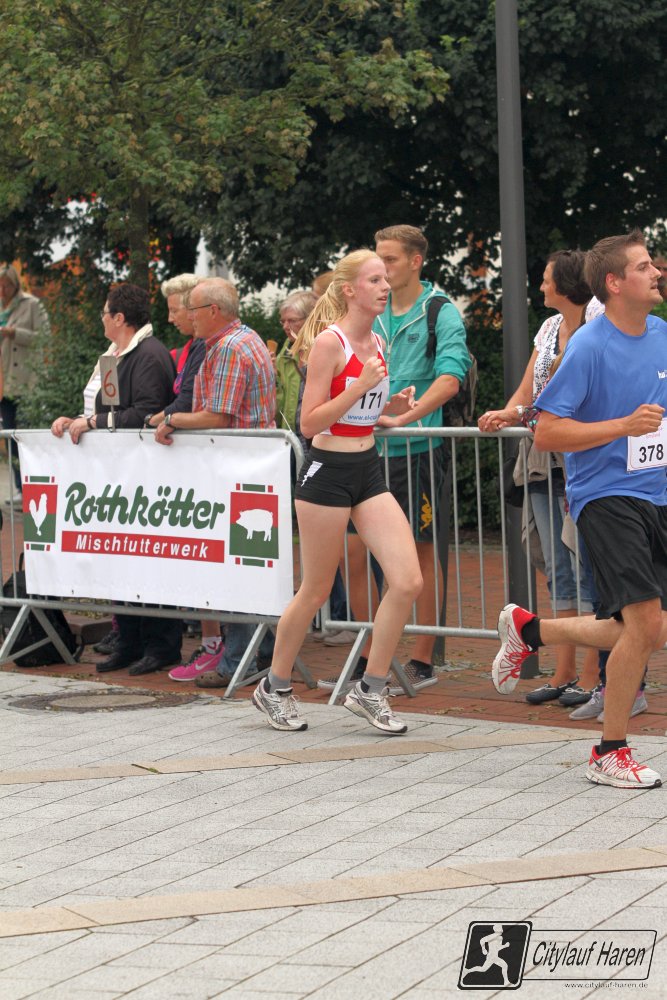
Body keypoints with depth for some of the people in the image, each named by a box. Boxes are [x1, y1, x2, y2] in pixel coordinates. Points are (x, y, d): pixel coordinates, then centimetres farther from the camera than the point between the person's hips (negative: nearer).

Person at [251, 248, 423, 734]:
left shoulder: (378, 344, 10)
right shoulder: (330, 342, -13)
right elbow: (310, 423, -16)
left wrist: (392, 406, 4)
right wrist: (360, 387, -23)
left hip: (369, 472, 7)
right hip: (328, 471, -7)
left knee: (408, 581, -6)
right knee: (316, 592, 4)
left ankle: (370, 690, 6)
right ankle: (275, 687, 24)